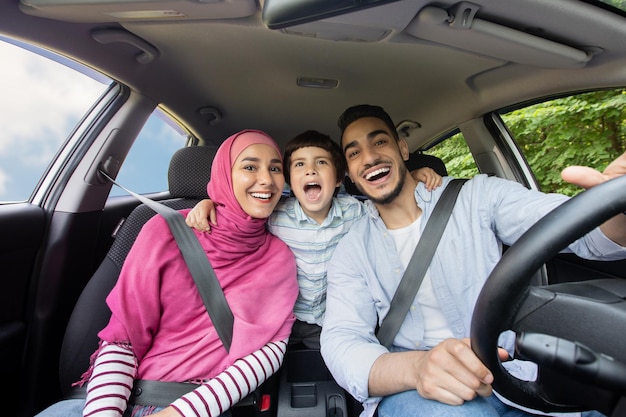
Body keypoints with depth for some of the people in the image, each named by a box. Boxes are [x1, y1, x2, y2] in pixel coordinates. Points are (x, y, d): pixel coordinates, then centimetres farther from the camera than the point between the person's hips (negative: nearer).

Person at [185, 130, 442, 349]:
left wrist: (414, 177, -8)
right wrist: (208, 203, -17)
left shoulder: (353, 211, -9)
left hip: (333, 322, 2)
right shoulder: (274, 215, -13)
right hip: (284, 319, -1)